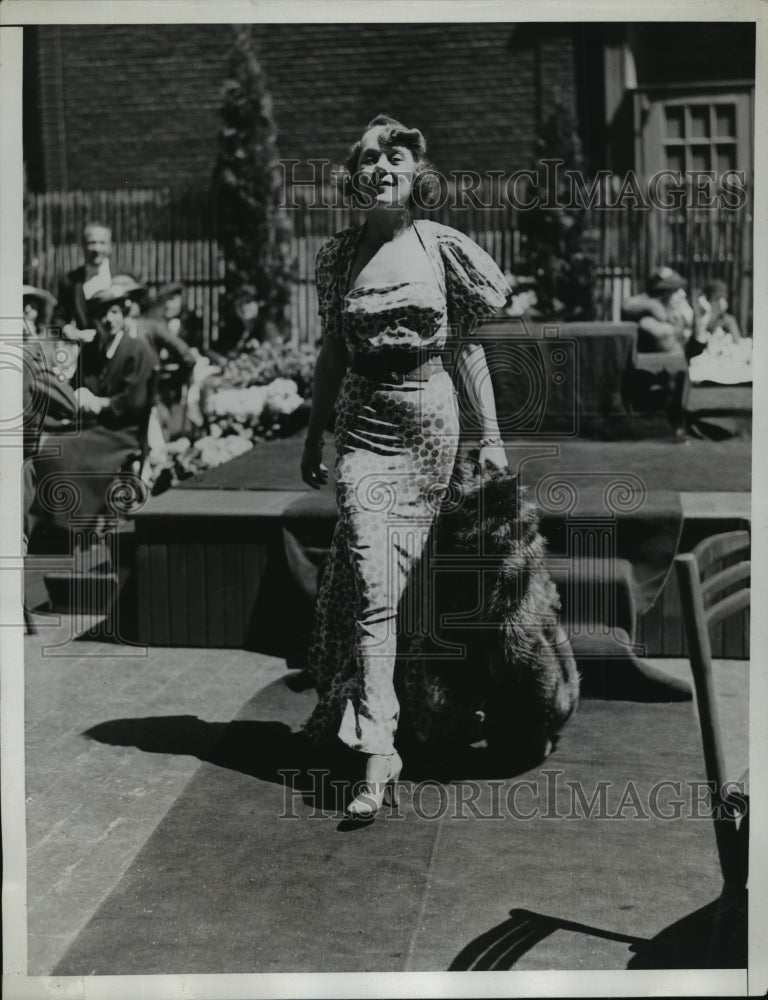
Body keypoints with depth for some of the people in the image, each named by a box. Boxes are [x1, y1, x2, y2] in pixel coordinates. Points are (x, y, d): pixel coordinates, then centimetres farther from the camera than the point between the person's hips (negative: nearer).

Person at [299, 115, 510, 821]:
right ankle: (377, 752, -13)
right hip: (362, 424, 0)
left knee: (378, 579, 3)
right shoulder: (339, 254, 6)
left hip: (431, 422, 0)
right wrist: (314, 438, 14)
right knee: (371, 587, -11)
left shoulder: (442, 246, 2)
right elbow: (332, 352, 12)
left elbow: (469, 345, 5)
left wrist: (491, 435, 2)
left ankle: (339, 706, 25)